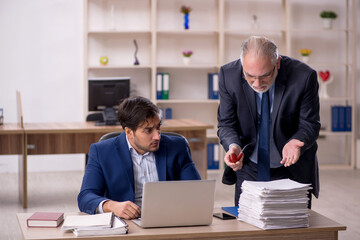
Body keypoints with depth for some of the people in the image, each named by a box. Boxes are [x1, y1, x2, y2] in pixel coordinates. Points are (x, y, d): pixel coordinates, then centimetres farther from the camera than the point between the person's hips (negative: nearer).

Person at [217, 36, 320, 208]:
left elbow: (309, 125, -11)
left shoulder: (303, 76, -21)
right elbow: (226, 124, -7)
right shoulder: (229, 75, -15)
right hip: (248, 170, 1)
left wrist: (295, 142, -32)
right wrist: (233, 146, -27)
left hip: (292, 171, -1)